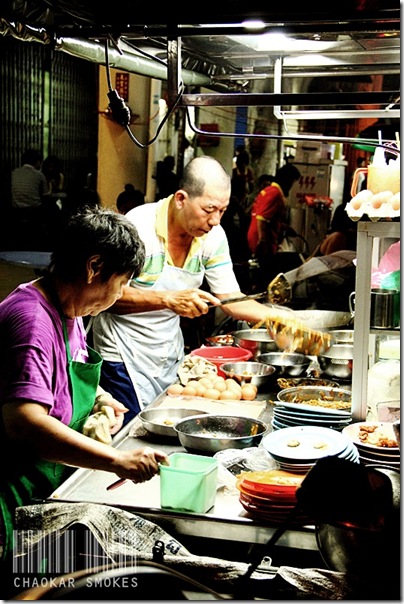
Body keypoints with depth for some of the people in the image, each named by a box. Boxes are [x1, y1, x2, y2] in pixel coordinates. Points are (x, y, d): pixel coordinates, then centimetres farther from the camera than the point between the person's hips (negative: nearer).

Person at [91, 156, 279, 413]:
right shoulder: (139, 226, -22)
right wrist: (168, 299, -37)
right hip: (125, 359, -5)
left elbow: (231, 298, -1)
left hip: (170, 354, 6)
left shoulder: (213, 236, -5)